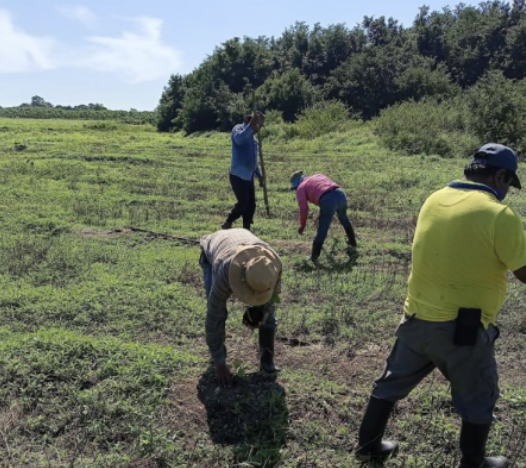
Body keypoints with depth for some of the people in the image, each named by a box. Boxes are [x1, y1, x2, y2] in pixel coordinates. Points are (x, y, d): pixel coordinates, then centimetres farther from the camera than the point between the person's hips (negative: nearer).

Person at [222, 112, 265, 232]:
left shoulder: (252, 136, 18)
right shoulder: (239, 128, -7)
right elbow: (239, 139, -33)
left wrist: (259, 175, 24)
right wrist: (251, 125, -30)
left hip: (248, 176, 8)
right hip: (238, 175, -8)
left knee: (251, 204, 7)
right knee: (243, 203, -10)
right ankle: (227, 223, 10)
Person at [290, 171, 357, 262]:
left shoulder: (301, 187, 15)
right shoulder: (319, 176, 34)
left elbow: (304, 208, 5)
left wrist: (302, 225, 17)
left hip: (327, 200, -6)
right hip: (340, 194, 6)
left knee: (322, 229, 4)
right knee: (344, 218, 33)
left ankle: (314, 256, 12)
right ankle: (352, 242, 48)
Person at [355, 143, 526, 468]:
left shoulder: (435, 200, 3)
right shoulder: (499, 215, -16)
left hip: (416, 318, 6)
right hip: (463, 327, -6)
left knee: (393, 383, 21)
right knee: (478, 400, 18)